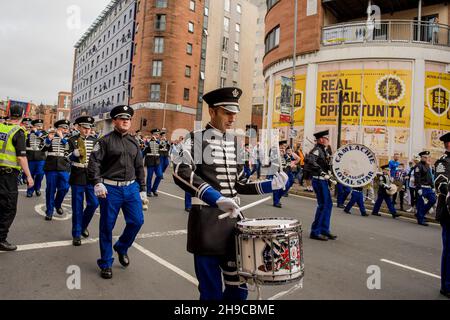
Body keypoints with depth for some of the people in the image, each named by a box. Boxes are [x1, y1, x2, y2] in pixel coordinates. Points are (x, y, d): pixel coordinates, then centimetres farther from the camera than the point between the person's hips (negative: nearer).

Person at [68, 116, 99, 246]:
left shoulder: (94, 141, 7)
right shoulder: (73, 140, -2)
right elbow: (70, 158, -11)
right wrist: (76, 153, -31)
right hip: (77, 177, -3)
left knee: (94, 203, 3)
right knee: (77, 207, 2)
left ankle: (83, 225, 29)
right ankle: (77, 234, 15)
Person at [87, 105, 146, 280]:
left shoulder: (134, 142, 12)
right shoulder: (105, 140, -2)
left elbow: (139, 167, 14)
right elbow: (94, 162, -9)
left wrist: (142, 189, 12)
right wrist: (97, 183, -23)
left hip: (131, 188, 4)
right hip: (110, 188, -4)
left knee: (137, 221, 0)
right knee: (107, 226, 5)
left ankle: (121, 247, 29)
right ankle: (106, 263, 22)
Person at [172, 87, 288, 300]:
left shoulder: (234, 142, 13)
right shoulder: (196, 139, -5)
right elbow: (181, 173, -25)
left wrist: (270, 185, 3)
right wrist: (217, 199, -34)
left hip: (233, 218, 6)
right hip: (207, 221, -5)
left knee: (238, 288, 14)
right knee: (211, 291, 6)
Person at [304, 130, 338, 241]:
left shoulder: (323, 150, 16)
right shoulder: (317, 150, -15)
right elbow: (309, 160, -33)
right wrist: (321, 172, -32)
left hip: (323, 180, 10)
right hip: (319, 181, -10)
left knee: (328, 204, 14)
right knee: (323, 205, -5)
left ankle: (324, 230, 24)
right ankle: (315, 232, 4)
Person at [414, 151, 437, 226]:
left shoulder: (428, 166, 17)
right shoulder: (419, 166, -11)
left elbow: (430, 177, 23)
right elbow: (417, 178, -18)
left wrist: (432, 186, 18)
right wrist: (419, 188, -22)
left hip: (428, 188, 9)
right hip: (422, 188, -9)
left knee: (433, 200, 4)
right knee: (421, 203, -3)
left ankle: (421, 213, 17)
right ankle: (420, 220, 5)